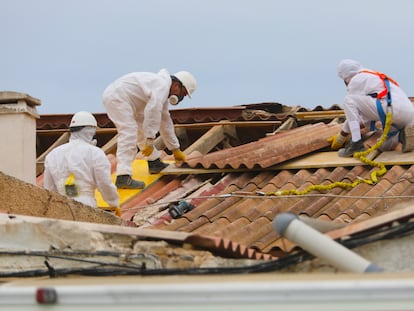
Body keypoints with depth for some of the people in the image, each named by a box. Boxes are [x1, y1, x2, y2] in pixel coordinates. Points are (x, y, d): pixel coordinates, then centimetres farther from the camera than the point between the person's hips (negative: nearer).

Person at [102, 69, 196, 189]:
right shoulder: (163, 85, -14)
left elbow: (165, 122, 29)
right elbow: (153, 112, -27)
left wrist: (176, 150, 32)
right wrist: (150, 141, -27)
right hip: (117, 97, -11)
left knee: (142, 129, 20)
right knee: (129, 134, -20)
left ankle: (154, 163, 31)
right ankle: (123, 177, -29)